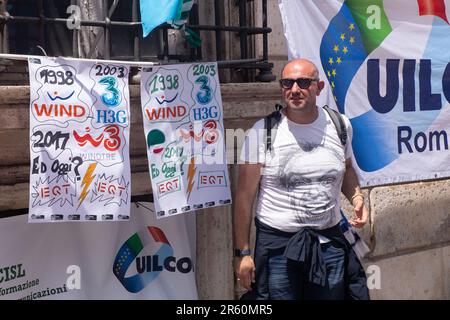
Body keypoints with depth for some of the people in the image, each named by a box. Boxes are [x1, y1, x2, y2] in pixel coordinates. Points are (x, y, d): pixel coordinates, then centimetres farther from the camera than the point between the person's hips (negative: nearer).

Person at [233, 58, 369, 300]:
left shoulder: (340, 125, 3)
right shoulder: (263, 131, -8)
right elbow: (245, 196, -7)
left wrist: (357, 197, 1)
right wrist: (242, 252, -8)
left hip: (329, 242, 3)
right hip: (277, 244, -3)